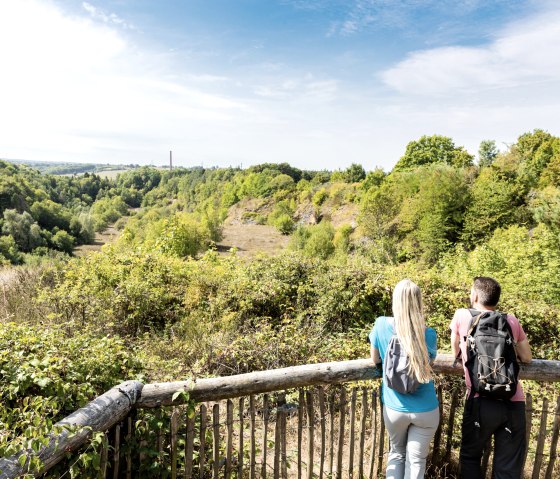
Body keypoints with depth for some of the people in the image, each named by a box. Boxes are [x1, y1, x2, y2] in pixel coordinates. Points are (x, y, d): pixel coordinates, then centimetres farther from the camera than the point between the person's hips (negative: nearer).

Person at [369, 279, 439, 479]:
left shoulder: (382, 325, -11)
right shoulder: (428, 334, -11)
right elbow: (428, 362, 7)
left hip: (394, 408, 1)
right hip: (425, 410, 0)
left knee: (396, 454, 23)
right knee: (416, 460, 13)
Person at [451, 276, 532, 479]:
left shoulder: (462, 316, 4)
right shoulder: (512, 321, 9)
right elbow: (526, 358, 20)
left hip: (481, 402, -2)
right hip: (514, 404, 3)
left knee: (470, 457, 20)